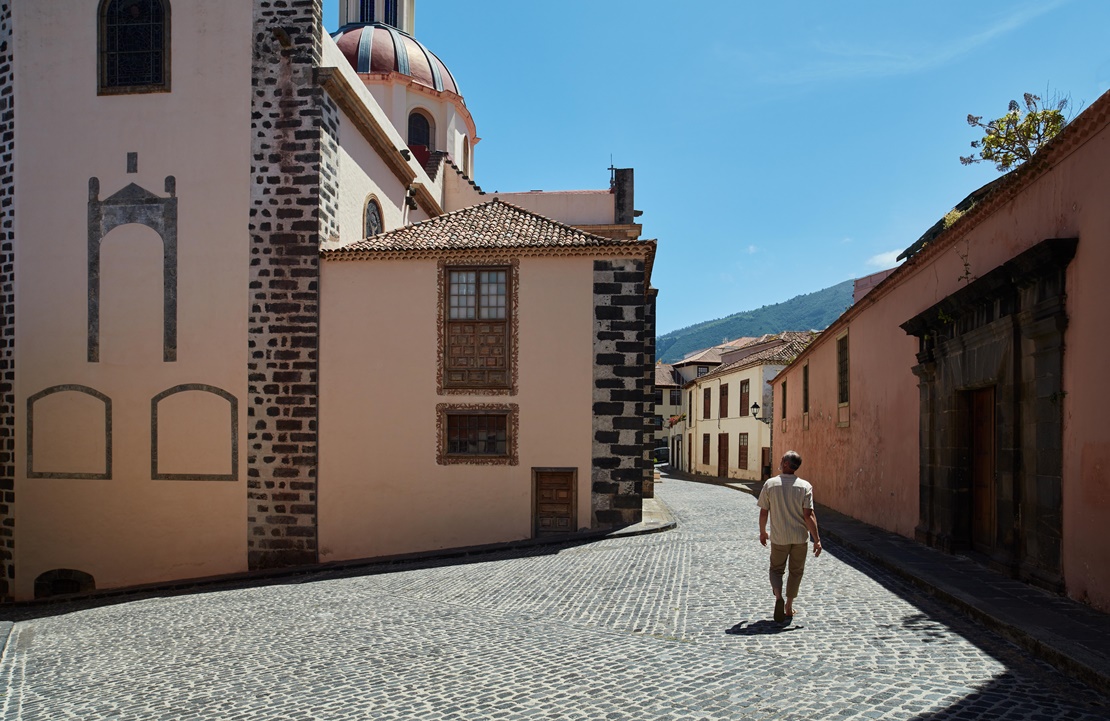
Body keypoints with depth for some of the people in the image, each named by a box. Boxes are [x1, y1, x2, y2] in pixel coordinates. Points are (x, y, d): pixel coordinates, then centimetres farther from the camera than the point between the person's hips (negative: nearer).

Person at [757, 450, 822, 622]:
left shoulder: (770, 484, -8)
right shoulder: (805, 486, -9)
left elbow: (763, 512, -4)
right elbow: (808, 515, -14)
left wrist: (762, 532, 12)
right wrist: (817, 539, -7)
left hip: (778, 537, 0)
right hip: (800, 537, 0)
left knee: (776, 569, 15)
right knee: (796, 571, 17)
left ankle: (779, 597, -12)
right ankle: (788, 607, 23)